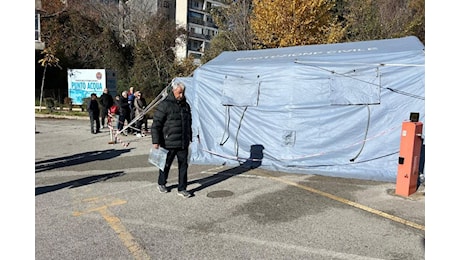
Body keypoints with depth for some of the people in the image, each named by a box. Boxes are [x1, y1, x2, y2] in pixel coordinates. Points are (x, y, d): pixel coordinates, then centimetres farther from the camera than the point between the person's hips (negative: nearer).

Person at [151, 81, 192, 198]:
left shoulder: (185, 105, 12)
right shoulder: (164, 105, -10)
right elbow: (156, 124, -12)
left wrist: (189, 138, 24)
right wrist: (155, 141, -16)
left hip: (183, 143, 5)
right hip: (169, 143, -5)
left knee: (183, 165, 4)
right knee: (166, 164, 11)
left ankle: (182, 189, 13)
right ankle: (161, 184, 34)